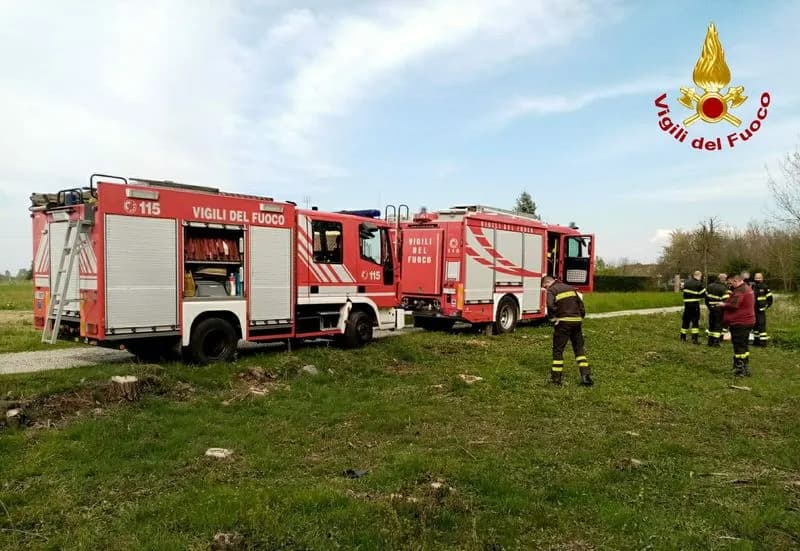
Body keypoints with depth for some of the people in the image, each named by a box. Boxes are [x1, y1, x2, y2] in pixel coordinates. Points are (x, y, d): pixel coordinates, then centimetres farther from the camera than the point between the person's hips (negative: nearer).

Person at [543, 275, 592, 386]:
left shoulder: (551, 290, -4)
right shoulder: (570, 288, 17)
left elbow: (550, 305, -21)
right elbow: (580, 303, 15)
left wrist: (553, 318, -8)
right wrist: (581, 317, 18)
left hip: (563, 322, -6)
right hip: (577, 321, 6)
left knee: (558, 350, 3)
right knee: (579, 348, 12)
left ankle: (556, 378, 5)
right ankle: (586, 375, 4)